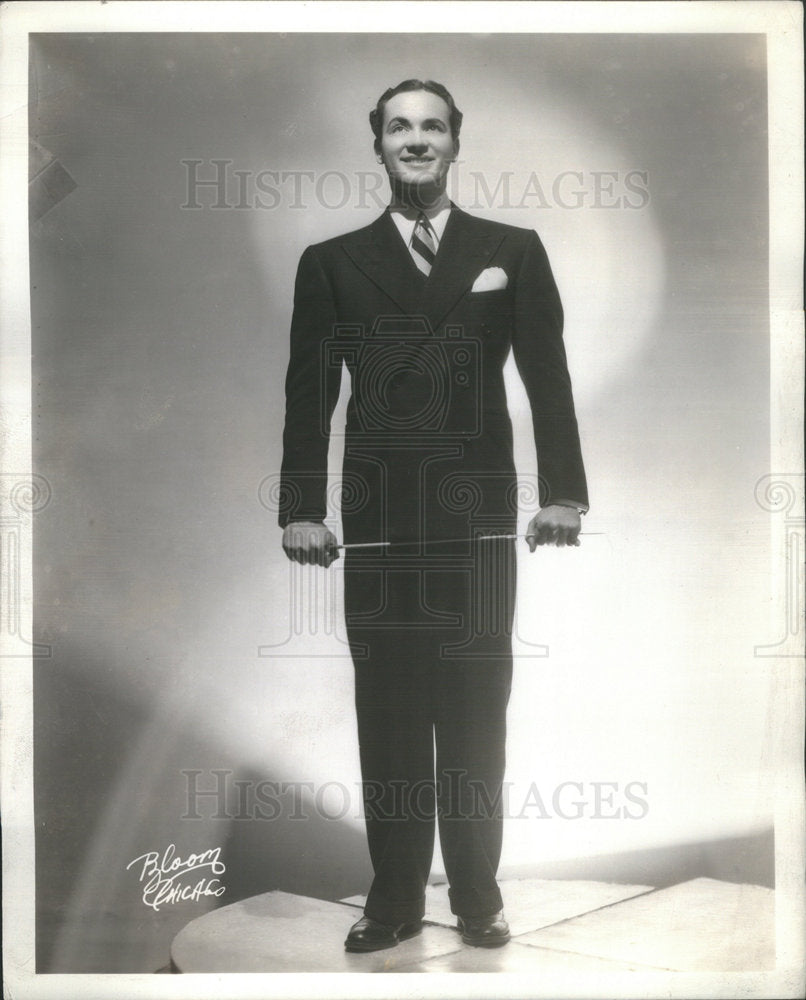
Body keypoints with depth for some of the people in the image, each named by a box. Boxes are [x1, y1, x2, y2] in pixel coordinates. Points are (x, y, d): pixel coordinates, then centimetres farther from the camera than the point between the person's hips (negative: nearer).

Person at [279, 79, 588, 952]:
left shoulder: (513, 251, 7)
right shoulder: (331, 262, 8)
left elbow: (547, 377, 3)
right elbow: (308, 393, 5)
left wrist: (562, 491, -5)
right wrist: (301, 508, -3)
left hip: (478, 516, 0)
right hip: (379, 519, 1)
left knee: (476, 716, 7)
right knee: (388, 717, 6)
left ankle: (477, 896, 20)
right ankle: (394, 899, 17)